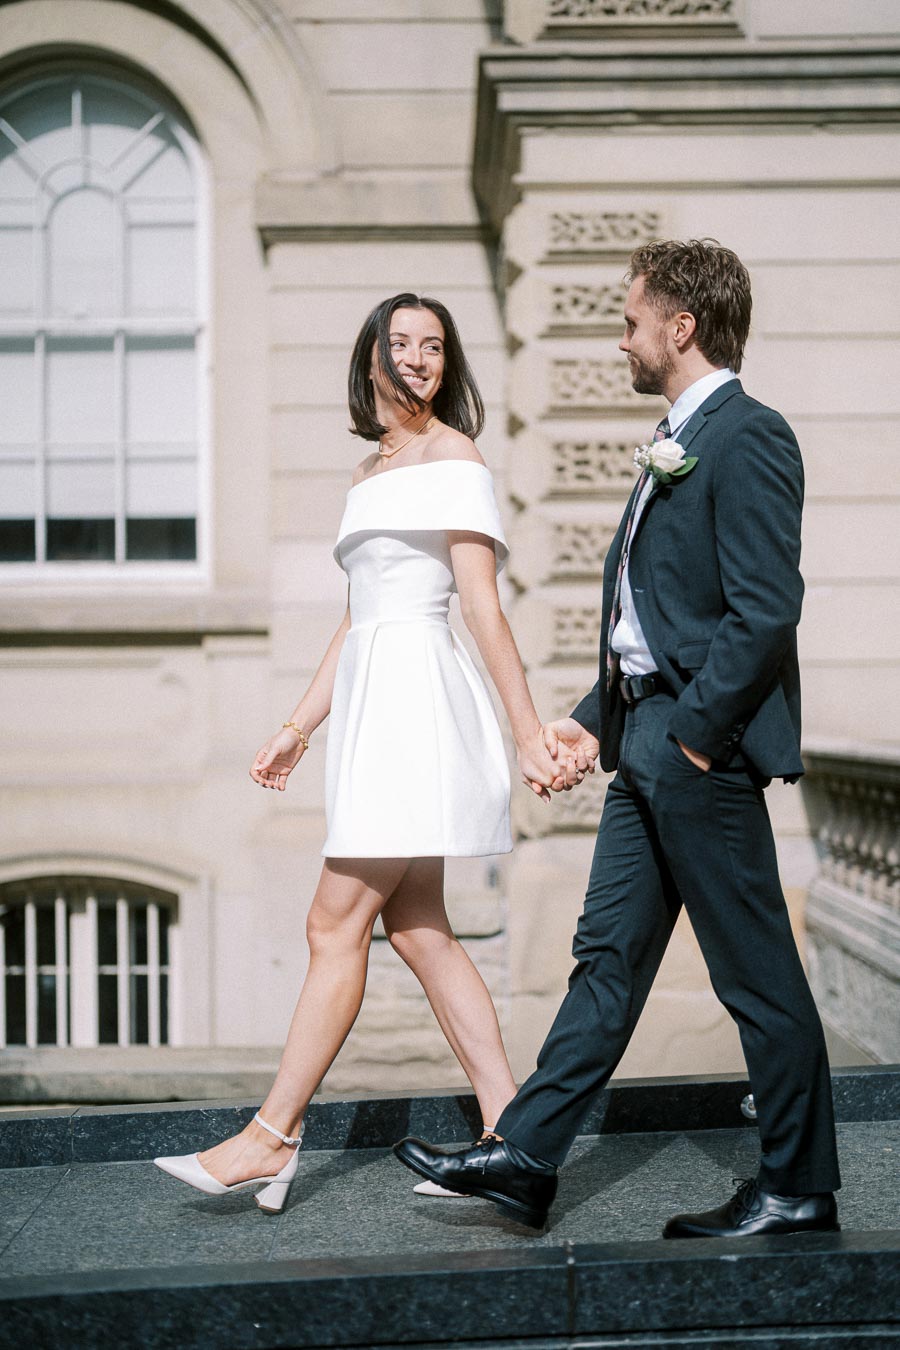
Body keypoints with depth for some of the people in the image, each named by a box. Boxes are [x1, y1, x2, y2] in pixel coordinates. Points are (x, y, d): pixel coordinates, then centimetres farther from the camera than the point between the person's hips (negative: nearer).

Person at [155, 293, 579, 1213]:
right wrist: (299, 725, 22)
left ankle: (272, 1136, -1)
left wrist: (529, 737, -12)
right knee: (417, 931, 5)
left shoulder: (452, 456, -2)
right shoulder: (370, 471, 22)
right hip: (371, 696, 9)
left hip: (419, 692, -9)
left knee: (337, 923, -7)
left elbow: (484, 610, -9)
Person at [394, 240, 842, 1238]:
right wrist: (596, 716, 16)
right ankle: (524, 1157, 16)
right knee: (608, 955, 11)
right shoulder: (675, 444, 19)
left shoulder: (748, 437, -12)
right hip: (646, 746, 10)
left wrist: (693, 733, -18)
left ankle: (799, 1187, 14)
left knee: (756, 973, 1)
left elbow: (765, 610, -20)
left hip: (703, 750, -10)